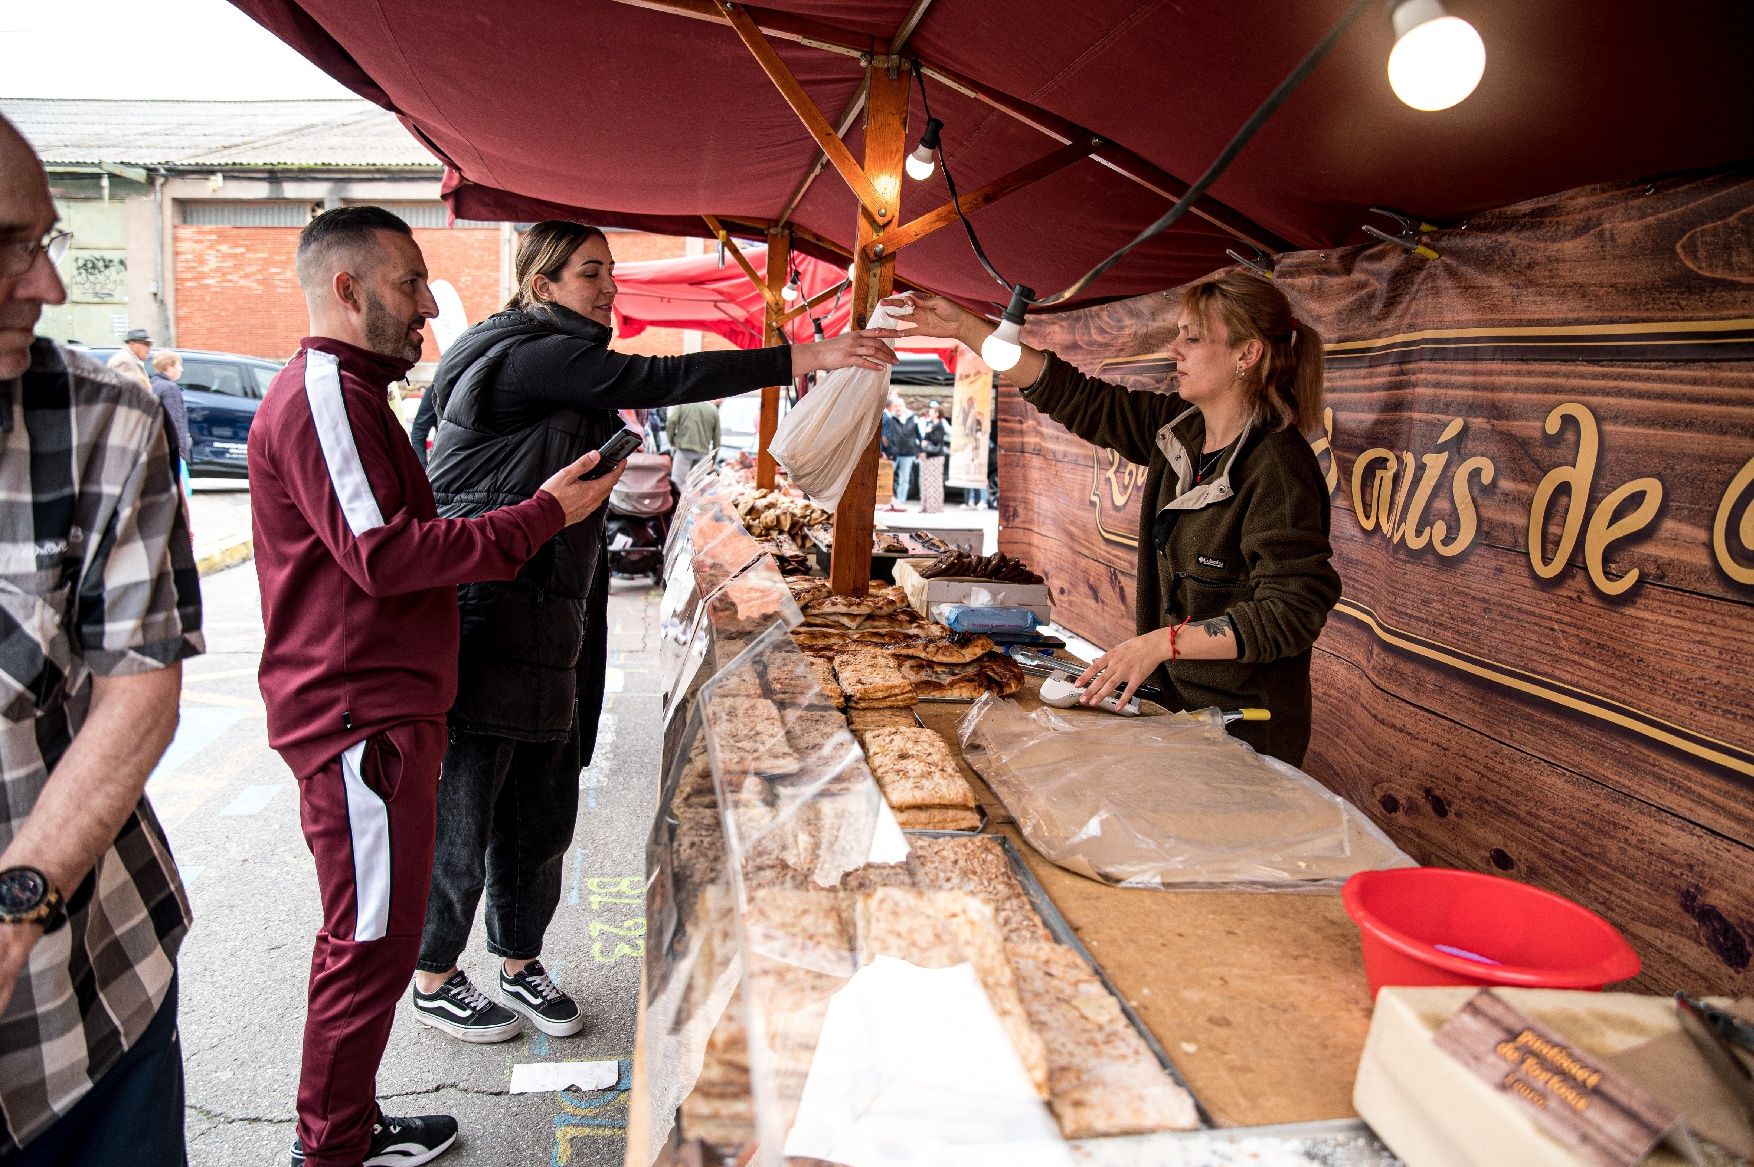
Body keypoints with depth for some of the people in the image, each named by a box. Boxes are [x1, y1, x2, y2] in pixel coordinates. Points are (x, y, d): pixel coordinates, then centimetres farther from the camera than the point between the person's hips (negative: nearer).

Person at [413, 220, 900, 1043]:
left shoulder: (571, 372, 16)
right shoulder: (523, 357, -13)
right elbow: (657, 380, -25)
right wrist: (806, 357, -26)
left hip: (550, 629, 9)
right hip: (482, 625, -9)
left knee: (544, 810, 14)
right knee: (462, 807, 4)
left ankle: (520, 963, 31)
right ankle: (434, 980, 22)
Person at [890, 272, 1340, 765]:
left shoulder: (1278, 466, -22)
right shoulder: (1177, 427, 2)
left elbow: (1292, 613, -25)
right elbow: (1078, 397, 5)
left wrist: (1162, 642, -28)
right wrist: (964, 328, 2)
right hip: (1175, 700, 8)